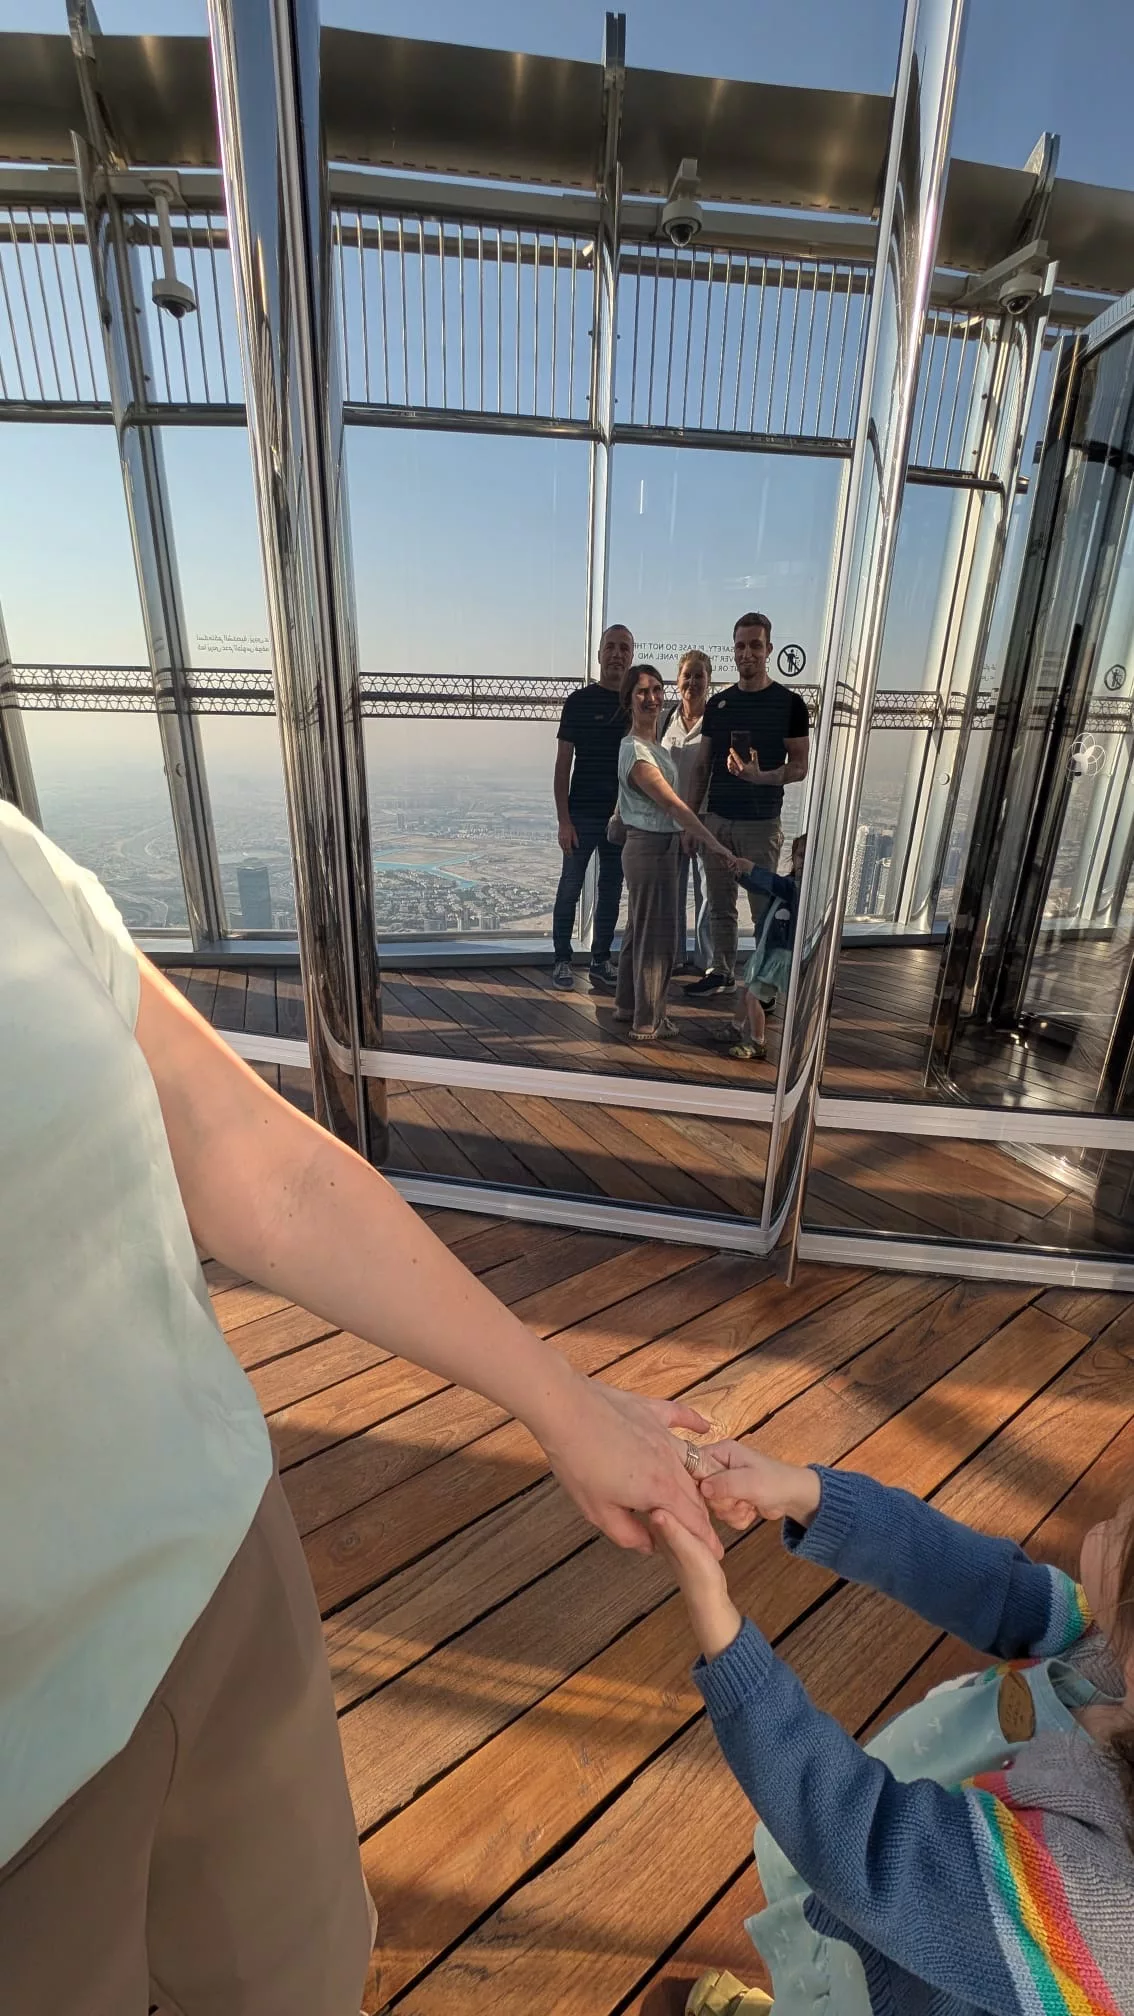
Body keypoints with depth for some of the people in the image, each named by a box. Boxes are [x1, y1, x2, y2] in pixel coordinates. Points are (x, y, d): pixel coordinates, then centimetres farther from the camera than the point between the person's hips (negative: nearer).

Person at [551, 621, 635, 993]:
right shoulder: (579, 701, -2)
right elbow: (563, 764, -3)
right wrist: (564, 820, -10)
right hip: (582, 815, -3)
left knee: (611, 891, 10)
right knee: (569, 889, 2)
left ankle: (601, 959, 22)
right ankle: (562, 960, 15)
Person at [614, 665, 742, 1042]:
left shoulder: (654, 741, 11)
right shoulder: (636, 751, -20)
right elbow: (672, 803, -26)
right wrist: (715, 844, -28)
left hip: (659, 845, 10)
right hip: (651, 849, -10)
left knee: (640, 929, 18)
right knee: (658, 935, -1)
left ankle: (627, 1005, 32)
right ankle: (648, 1024, 10)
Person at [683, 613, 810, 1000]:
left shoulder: (789, 703, -2)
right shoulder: (718, 703, 10)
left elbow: (799, 767, -3)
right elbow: (702, 766, 12)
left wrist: (760, 776, -22)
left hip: (761, 823, -4)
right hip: (716, 819, 4)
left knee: (764, 908, -1)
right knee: (720, 905, 10)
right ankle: (722, 972, 22)